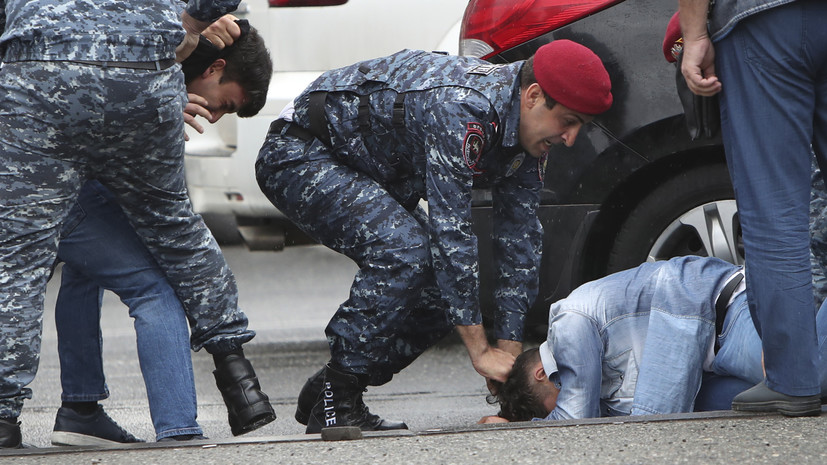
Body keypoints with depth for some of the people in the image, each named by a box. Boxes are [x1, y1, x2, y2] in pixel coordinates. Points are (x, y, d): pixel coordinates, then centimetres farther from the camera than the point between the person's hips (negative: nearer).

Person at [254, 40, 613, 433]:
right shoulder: (461, 109, -34)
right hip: (297, 154, -10)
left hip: (365, 174, 10)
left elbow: (520, 242, 1)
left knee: (448, 283, 1)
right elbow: (449, 231, -34)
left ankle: (327, 388, 10)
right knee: (404, 250, -30)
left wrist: (510, 349, -4)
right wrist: (481, 352, -31)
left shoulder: (530, 132, -5)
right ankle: (335, 404, -21)